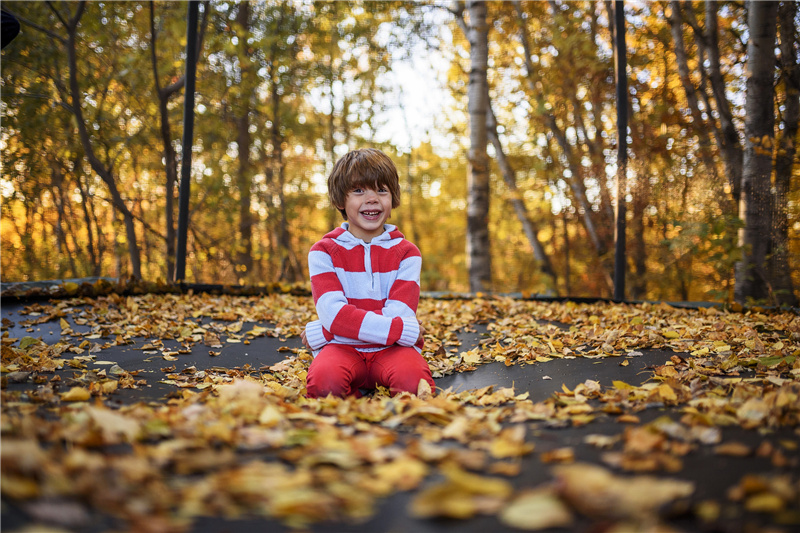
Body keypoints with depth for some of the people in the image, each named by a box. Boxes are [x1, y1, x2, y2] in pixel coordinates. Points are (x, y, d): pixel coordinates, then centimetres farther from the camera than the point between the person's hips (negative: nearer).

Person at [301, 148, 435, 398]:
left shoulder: (406, 253, 6)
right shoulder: (323, 252, 4)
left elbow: (397, 314, -9)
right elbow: (334, 314, -13)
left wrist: (320, 332, -14)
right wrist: (405, 330, -19)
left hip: (391, 348, 1)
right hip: (341, 348, 0)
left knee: (412, 380, -33)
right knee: (324, 382, -35)